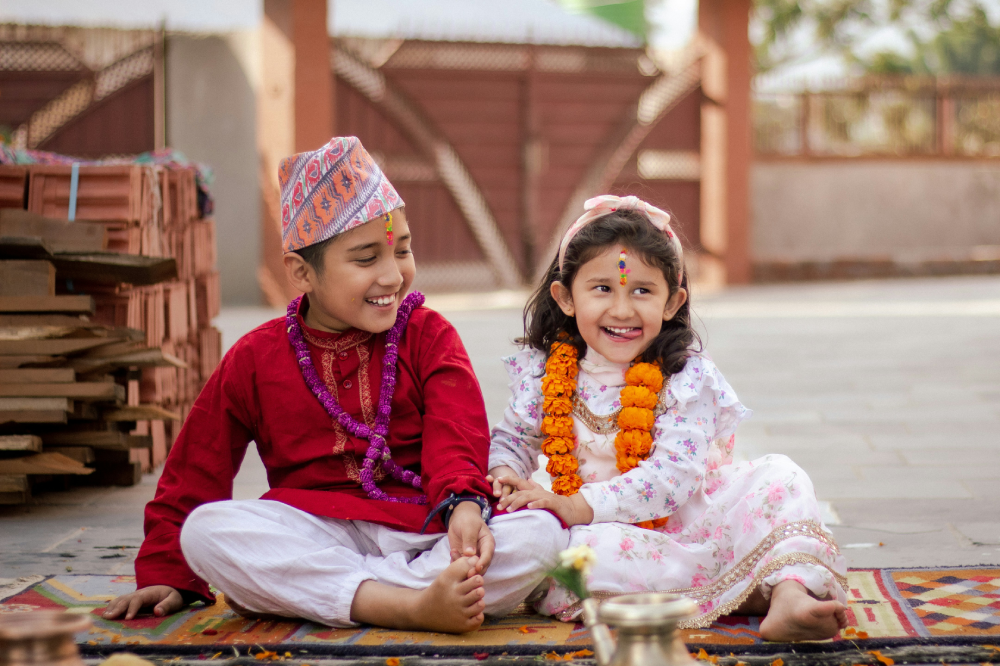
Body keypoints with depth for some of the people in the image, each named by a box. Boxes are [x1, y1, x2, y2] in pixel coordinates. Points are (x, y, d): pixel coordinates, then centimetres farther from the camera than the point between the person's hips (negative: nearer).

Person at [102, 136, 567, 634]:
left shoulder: (429, 337, 8)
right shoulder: (257, 358, 8)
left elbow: (456, 440, -7)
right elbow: (195, 473, 15)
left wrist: (464, 505, -29)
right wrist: (167, 577, 10)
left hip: (426, 533, 0)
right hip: (315, 534, 0)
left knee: (542, 534, -28)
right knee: (205, 530, -29)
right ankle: (415, 605, -38)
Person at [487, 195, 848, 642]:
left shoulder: (686, 377, -11)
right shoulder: (543, 372, 0)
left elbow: (674, 474, -21)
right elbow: (512, 438, 12)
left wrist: (582, 506, -30)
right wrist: (503, 475, -15)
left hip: (692, 520, 0)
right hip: (611, 535, 1)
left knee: (778, 476, -18)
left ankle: (789, 594, -37)